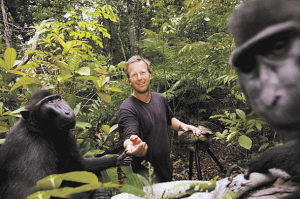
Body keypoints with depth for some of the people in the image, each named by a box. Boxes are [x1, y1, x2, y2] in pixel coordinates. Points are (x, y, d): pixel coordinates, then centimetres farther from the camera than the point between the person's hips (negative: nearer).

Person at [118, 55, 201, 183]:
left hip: (166, 168, 7)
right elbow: (128, 137, -37)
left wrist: (182, 126, 2)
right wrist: (133, 146, -59)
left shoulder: (160, 99, 2)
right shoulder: (127, 109, -21)